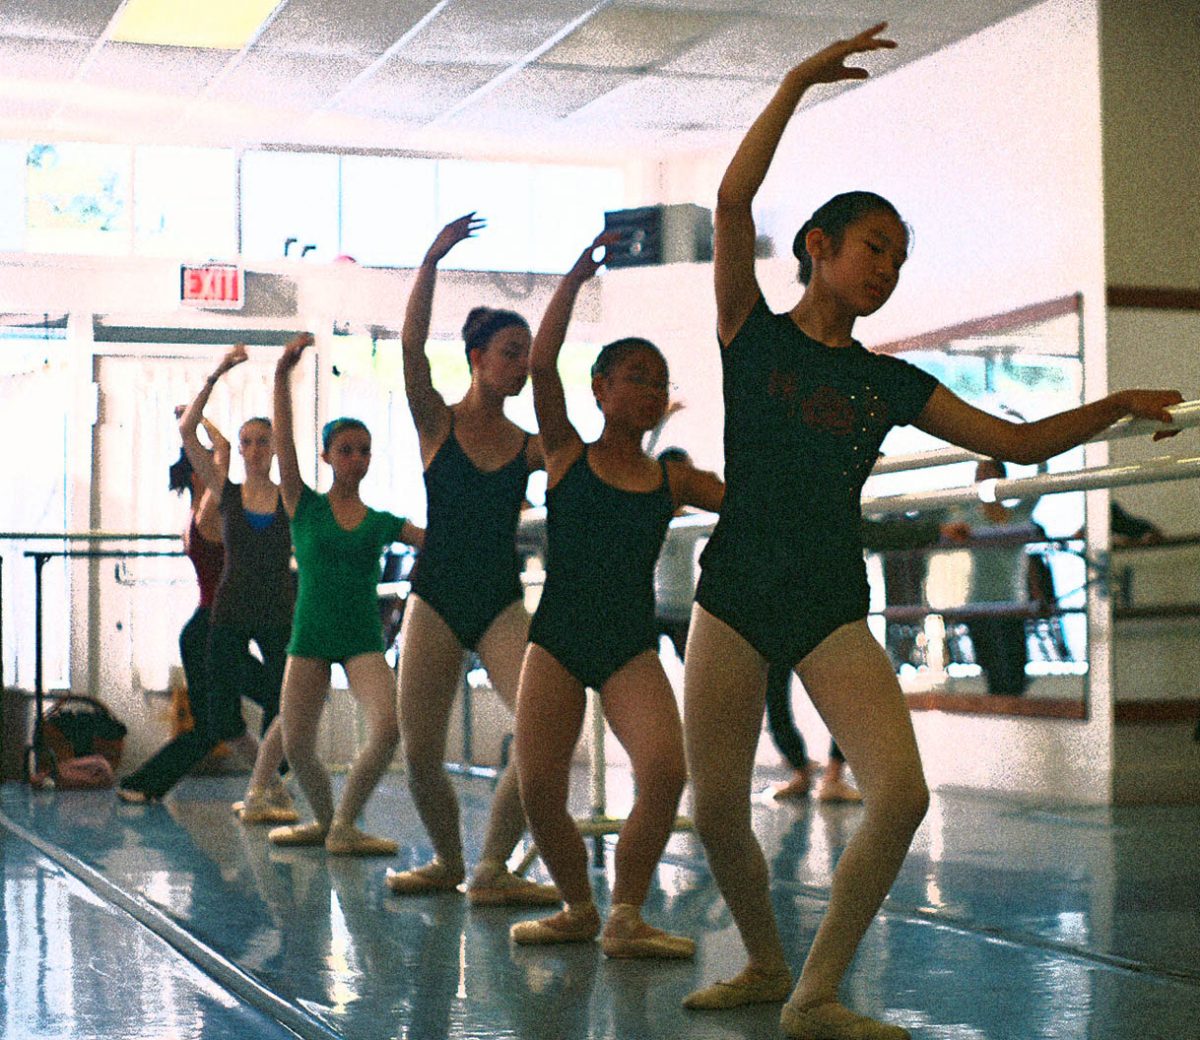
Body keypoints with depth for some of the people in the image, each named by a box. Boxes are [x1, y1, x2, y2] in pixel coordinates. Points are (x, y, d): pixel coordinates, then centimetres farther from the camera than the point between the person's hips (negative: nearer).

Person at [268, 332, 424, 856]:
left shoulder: (382, 523, 9)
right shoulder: (305, 507, 4)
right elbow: (283, 444, -7)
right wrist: (282, 378, -17)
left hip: (363, 636, 0)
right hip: (310, 634, 0)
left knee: (387, 727, -22)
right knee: (297, 747, -1)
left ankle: (345, 827, -6)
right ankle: (324, 820, 27)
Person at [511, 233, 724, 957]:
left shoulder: (673, 480, 10)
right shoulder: (567, 456, 5)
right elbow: (541, 365, -7)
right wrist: (575, 279, -8)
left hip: (632, 647, 1)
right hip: (558, 639, -1)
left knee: (664, 771, -21)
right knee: (539, 790, -8)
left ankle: (626, 917, -6)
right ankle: (578, 908, 18)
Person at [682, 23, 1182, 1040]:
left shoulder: (889, 383, 12)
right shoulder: (753, 334, 4)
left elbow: (1019, 440, 13)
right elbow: (733, 200, -10)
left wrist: (1118, 405, 4)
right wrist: (798, 82, -10)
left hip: (831, 607, 2)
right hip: (736, 593, -2)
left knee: (900, 793, -18)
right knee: (717, 811, -2)